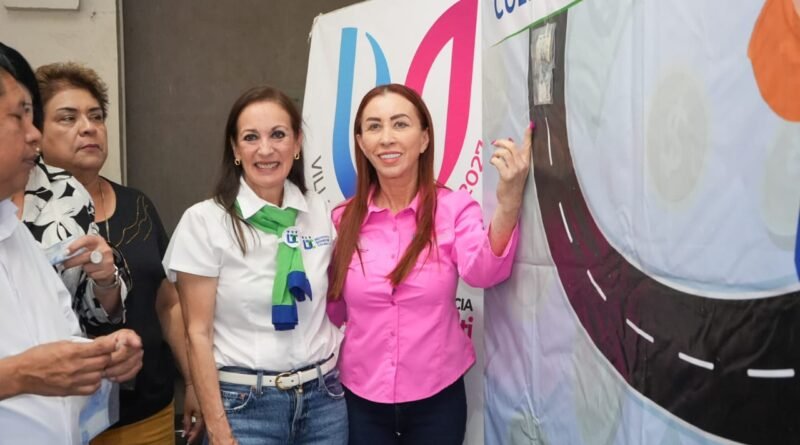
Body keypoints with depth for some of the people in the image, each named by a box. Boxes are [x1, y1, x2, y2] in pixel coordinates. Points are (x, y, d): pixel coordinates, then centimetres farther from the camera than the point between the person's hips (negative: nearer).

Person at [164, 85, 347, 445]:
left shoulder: (319, 212, 1)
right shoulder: (204, 221, -9)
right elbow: (198, 333, -8)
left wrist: (341, 372, 8)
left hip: (323, 398, 3)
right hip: (246, 404, -3)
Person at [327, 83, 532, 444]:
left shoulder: (454, 207, -9)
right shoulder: (344, 219, -3)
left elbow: (483, 272, -28)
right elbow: (334, 311, 7)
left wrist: (508, 205, -43)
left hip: (436, 398, -1)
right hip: (361, 399, 1)